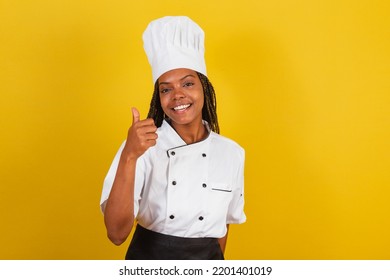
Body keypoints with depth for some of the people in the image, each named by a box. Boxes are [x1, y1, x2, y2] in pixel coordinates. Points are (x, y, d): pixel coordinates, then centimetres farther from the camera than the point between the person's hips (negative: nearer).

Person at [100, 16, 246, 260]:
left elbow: (223, 221, 7)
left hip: (206, 259, 2)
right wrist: (129, 157, -32)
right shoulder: (141, 147, -15)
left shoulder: (232, 153, -6)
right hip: (149, 258, -2)